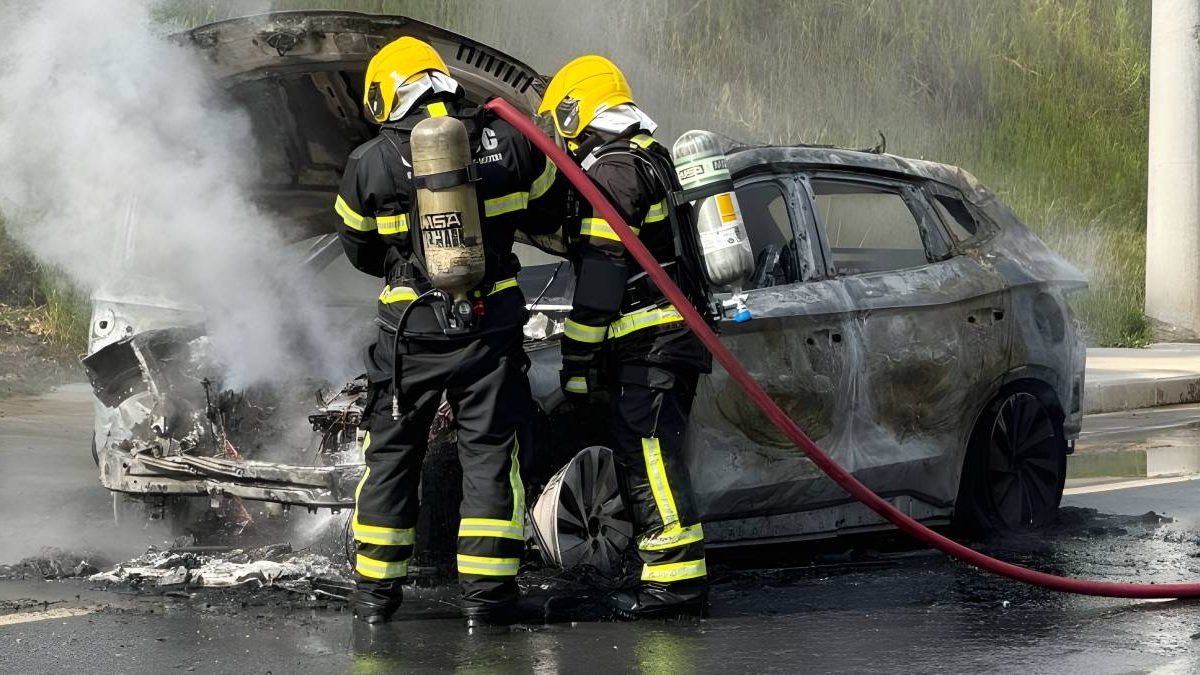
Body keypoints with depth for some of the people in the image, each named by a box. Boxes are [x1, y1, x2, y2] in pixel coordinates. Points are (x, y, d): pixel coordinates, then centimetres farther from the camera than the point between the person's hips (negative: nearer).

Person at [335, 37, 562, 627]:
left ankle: (375, 590, 17)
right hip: (492, 327, 1)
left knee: (390, 455, 13)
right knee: (490, 452, 8)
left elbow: (359, 251, 7)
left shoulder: (370, 163, -6)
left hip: (410, 330, 0)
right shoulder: (506, 141, -2)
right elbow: (547, 212, 13)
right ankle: (485, 590, 6)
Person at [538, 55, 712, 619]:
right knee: (647, 458, 12)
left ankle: (678, 577, -15)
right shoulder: (648, 156, 20)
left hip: (647, 343, -10)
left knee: (648, 456, -11)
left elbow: (601, 273, -17)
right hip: (673, 334, 10)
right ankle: (675, 577, 13)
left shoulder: (611, 171, -12)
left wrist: (579, 358, -15)